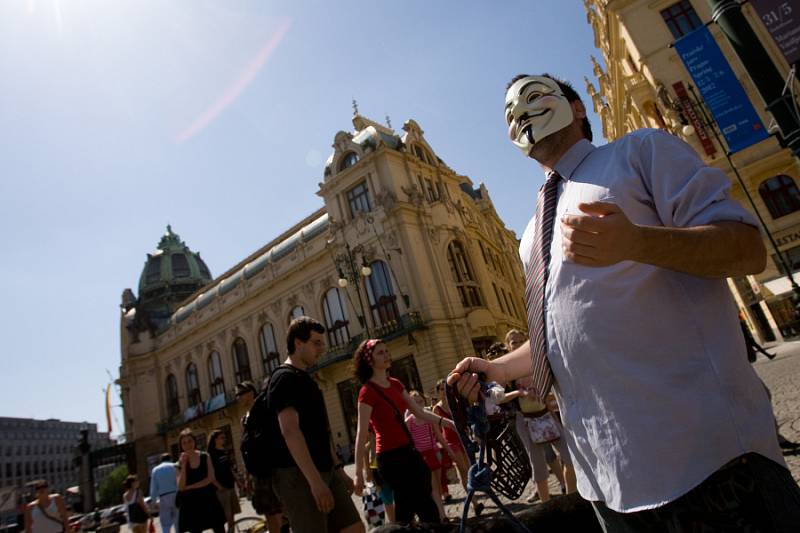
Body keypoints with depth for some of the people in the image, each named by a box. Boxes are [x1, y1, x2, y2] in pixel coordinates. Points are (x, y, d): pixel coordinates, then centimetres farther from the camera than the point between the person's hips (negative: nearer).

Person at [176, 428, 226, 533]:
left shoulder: (205, 456, -2)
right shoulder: (181, 462, -1)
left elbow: (210, 479, -10)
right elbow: (181, 487, -13)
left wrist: (189, 487, -13)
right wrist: (183, 464, -18)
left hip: (208, 500, 0)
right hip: (192, 505, 0)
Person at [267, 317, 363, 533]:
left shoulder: (305, 378, 17)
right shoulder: (284, 378, -12)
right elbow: (290, 432, -23)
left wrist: (338, 469, 20)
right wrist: (315, 480, -28)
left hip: (325, 471, 9)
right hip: (298, 475, -9)